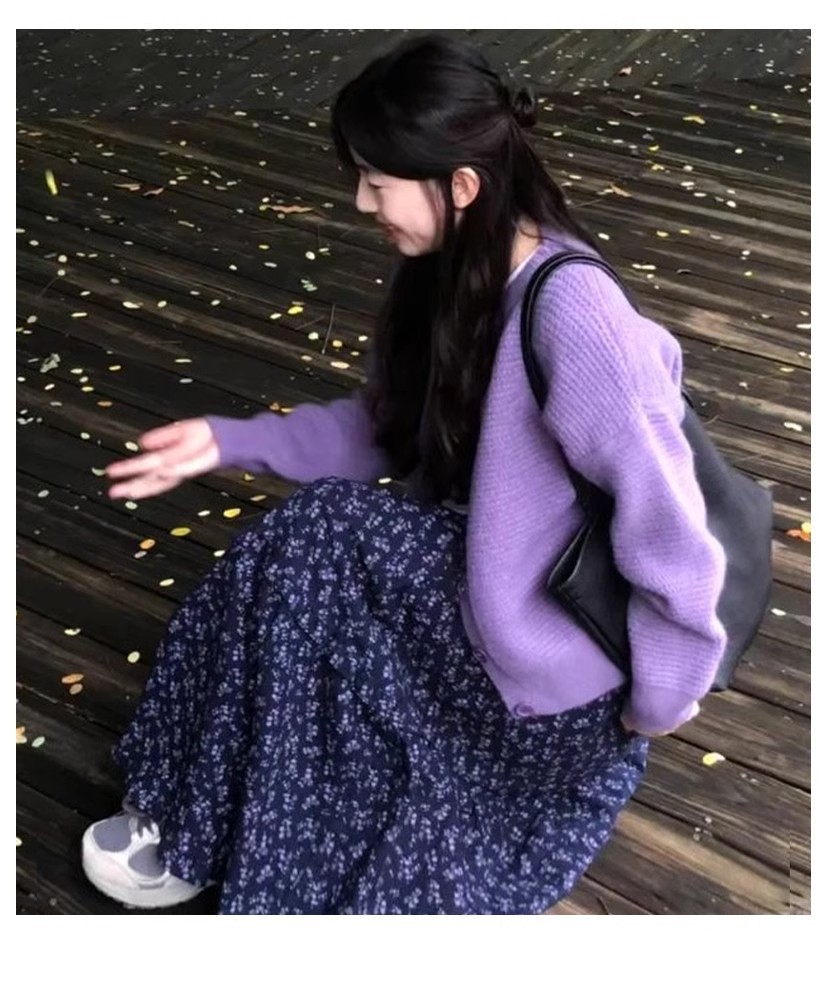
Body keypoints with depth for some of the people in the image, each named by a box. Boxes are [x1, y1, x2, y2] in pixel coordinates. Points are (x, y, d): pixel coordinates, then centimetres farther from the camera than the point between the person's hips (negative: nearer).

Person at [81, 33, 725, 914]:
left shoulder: (572, 315, -29)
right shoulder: (458, 267, -1)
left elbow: (670, 529, -27)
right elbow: (386, 426, 7)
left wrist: (661, 697, -16)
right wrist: (230, 441, -1)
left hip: (544, 658, -8)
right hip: (464, 571, 8)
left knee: (317, 540, -20)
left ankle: (200, 838, -1)